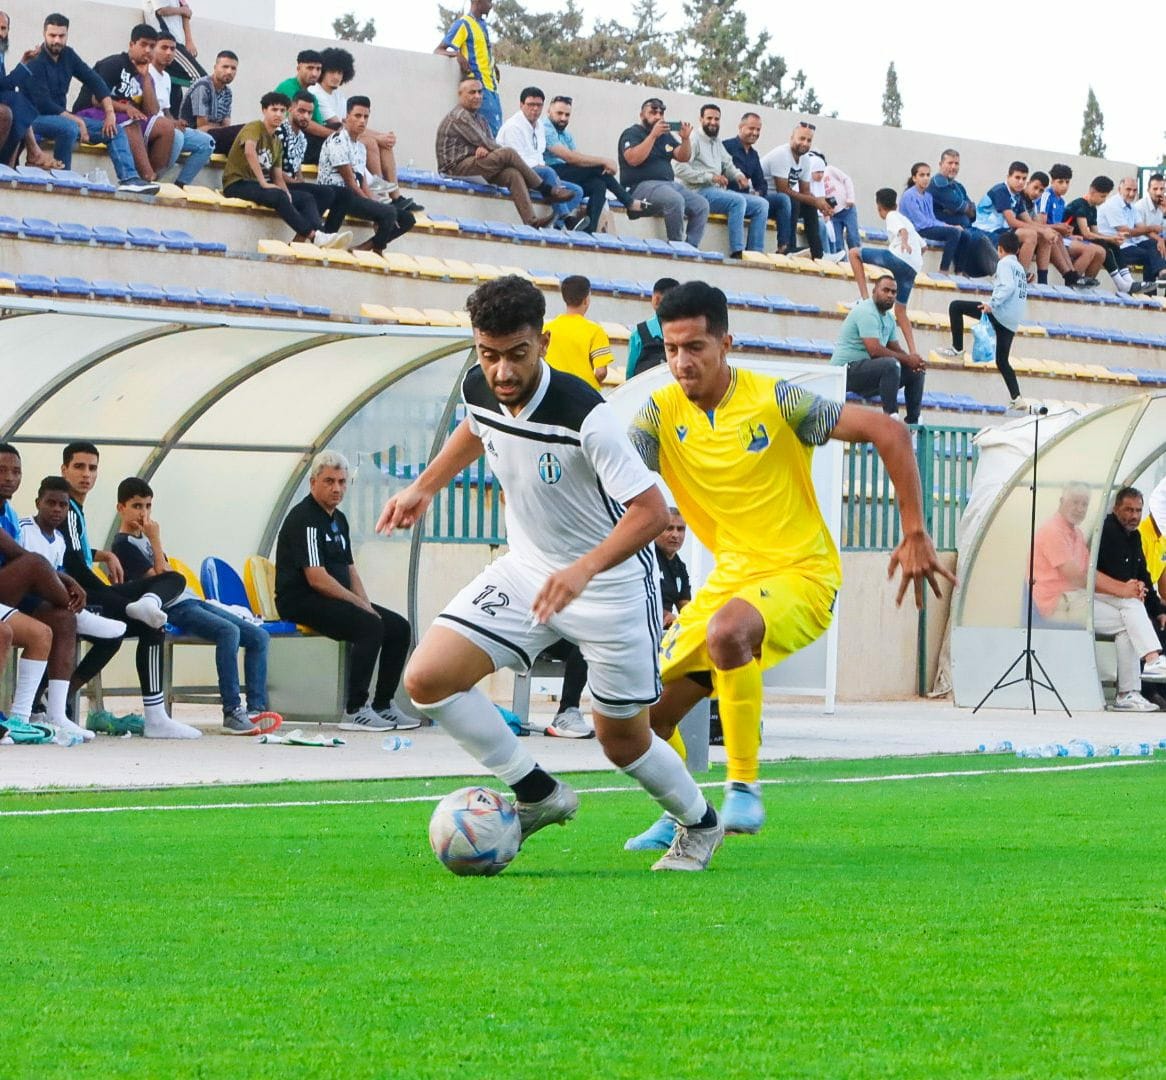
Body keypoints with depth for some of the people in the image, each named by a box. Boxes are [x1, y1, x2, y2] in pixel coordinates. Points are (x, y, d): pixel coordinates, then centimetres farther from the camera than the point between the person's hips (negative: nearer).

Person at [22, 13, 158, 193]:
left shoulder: (67, 55, 4)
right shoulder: (35, 62, -17)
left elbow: (95, 81, 4)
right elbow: (43, 105, -23)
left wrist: (110, 113, -9)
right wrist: (77, 120, -23)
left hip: (61, 116, 8)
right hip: (35, 118, -8)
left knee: (115, 130, -4)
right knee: (70, 128, -39)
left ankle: (129, 179, -19)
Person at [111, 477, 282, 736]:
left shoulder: (143, 539, 22)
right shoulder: (124, 544, -5)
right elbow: (161, 579, -13)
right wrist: (156, 540, -11)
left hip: (189, 600, 10)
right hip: (173, 609, -10)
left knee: (258, 636, -2)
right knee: (228, 631, -33)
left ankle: (256, 709, -13)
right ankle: (232, 712, -34)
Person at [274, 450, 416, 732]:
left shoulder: (338, 519, 17)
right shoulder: (304, 519, -14)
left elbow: (350, 571, 20)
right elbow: (317, 579, -21)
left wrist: (366, 604, 1)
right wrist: (360, 605, -15)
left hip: (337, 600, 10)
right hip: (301, 602, -10)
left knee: (399, 627, 1)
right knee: (371, 626, -29)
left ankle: (382, 705, 5)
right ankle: (355, 710, -27)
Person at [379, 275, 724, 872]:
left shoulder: (583, 414, -30)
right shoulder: (478, 390, -10)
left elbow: (651, 510, -31)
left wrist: (583, 570, -42)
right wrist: (424, 487, 18)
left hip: (611, 582, -6)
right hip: (526, 570, 6)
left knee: (622, 739, 4)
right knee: (428, 677, -12)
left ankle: (698, 823, 35)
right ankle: (537, 794, 3)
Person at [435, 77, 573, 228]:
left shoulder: (480, 119, 23)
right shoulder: (459, 116, -7)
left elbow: (490, 142, 12)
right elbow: (481, 142, -12)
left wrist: (484, 149, -13)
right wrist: (507, 153, -4)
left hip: (476, 165, 8)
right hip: (457, 166, -8)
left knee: (513, 174, -20)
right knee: (508, 153, -24)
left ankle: (531, 221, -34)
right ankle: (546, 189, -16)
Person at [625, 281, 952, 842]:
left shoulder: (775, 400, -14)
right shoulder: (660, 412, -3)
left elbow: (889, 433, -13)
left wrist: (915, 536, -15)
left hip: (801, 574, -6)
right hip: (730, 577, 6)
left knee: (727, 632, -38)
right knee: (646, 712, 0)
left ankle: (744, 788, -24)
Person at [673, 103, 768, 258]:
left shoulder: (718, 143, 23)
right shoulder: (694, 140, -4)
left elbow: (728, 165, 22)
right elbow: (680, 169, -16)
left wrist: (738, 175, -3)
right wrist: (710, 177, -21)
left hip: (719, 191, 9)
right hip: (700, 191, -9)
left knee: (761, 204, -2)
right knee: (738, 201, -32)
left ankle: (755, 252, -9)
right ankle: (737, 253, -34)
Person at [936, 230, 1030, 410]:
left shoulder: (1004, 263, -1)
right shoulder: (1020, 268, 25)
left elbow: (1008, 287, -17)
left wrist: (992, 304, -20)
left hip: (1000, 314, -8)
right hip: (1013, 322, 8)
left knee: (956, 307, -1)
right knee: (1002, 361, 14)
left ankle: (957, 348, -3)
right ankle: (1016, 398, 4)